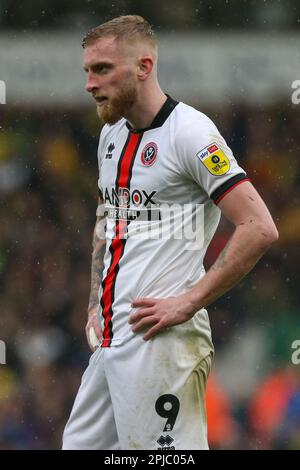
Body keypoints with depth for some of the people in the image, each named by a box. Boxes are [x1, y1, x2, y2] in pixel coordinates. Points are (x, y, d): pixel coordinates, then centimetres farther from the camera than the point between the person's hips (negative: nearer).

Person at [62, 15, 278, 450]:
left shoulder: (189, 132, -10)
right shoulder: (111, 135, 16)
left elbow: (259, 229, -16)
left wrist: (189, 303, -16)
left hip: (159, 343, -8)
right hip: (110, 340, 8)